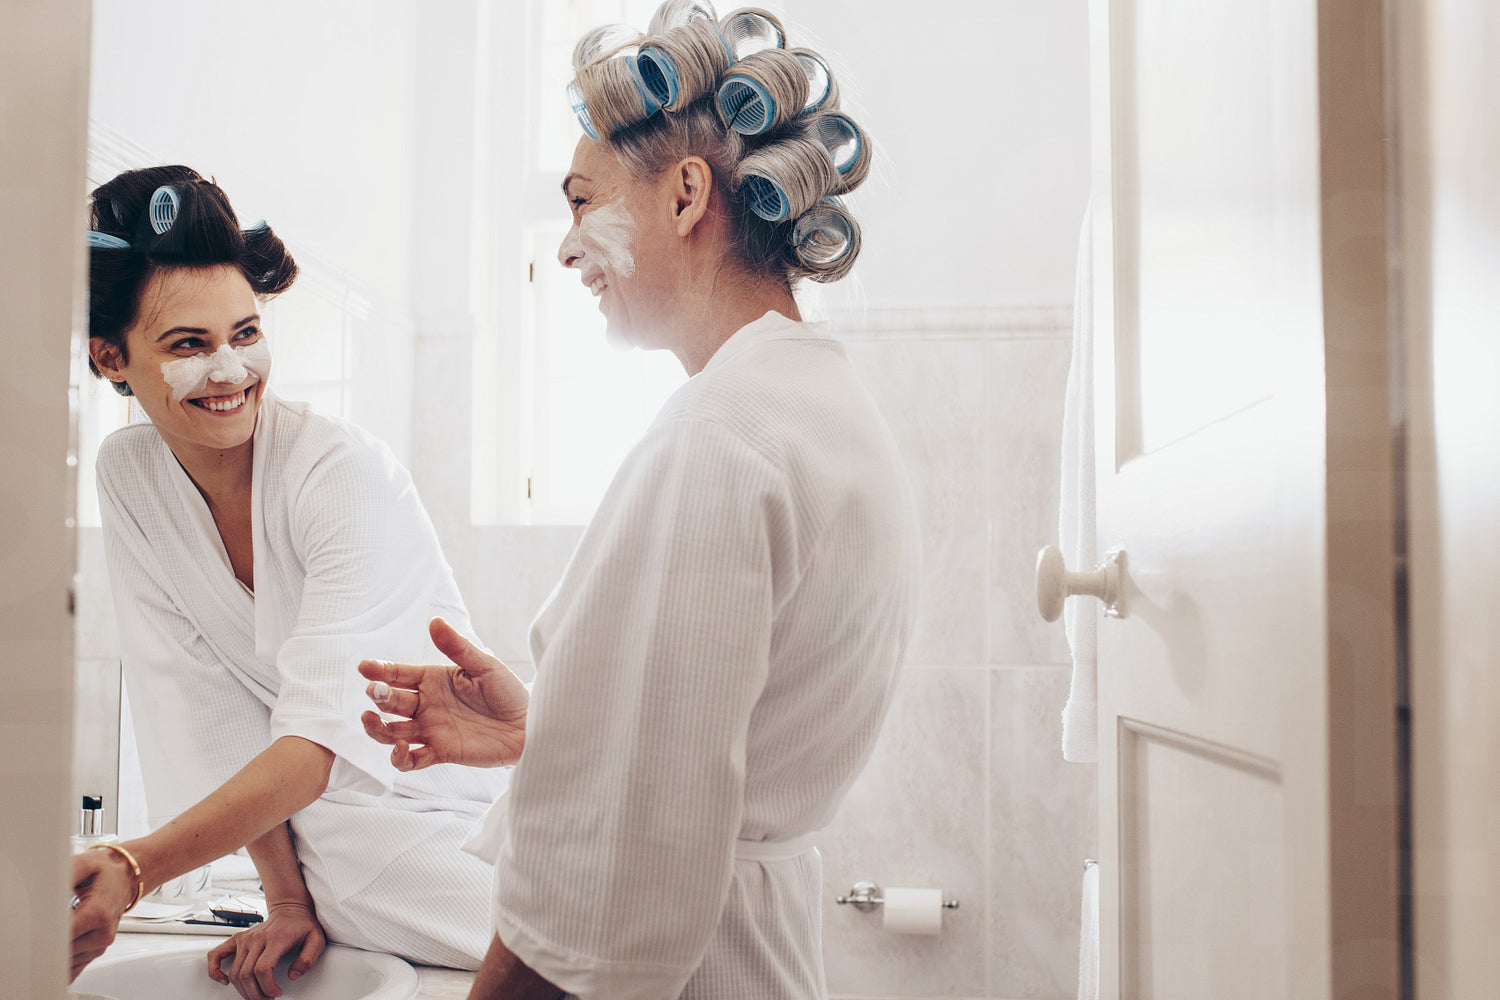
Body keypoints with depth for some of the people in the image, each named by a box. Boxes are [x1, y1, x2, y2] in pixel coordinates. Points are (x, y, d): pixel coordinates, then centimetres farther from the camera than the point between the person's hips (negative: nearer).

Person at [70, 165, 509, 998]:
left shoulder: (347, 473, -19)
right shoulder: (127, 475, -3)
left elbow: (317, 739, -26)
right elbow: (206, 712, -3)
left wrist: (135, 869, -36)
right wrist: (286, 897, -6)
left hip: (460, 827, -4)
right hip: (337, 859, 4)